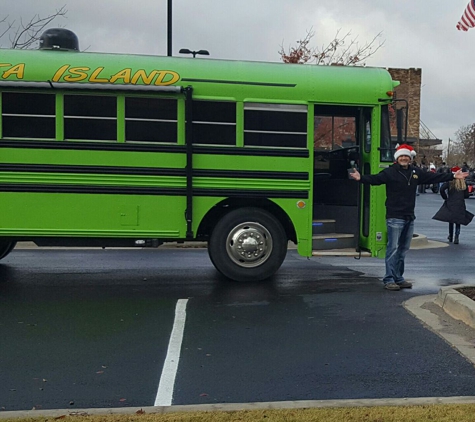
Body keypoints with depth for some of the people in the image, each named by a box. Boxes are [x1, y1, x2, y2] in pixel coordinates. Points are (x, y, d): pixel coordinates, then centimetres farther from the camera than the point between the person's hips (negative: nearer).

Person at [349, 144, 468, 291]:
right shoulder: (390, 172, -8)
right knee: (393, 248, -6)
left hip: (409, 217, 7)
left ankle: (398, 278, 22)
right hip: (394, 217, -7)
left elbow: (433, 177, 20)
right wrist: (361, 178, -41)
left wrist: (453, 176, 24)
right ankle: (389, 280, 0)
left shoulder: (416, 172, 11)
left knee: (403, 249, 13)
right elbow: (375, 179, -22)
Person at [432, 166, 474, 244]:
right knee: (458, 222, 7)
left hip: (450, 205, -1)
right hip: (460, 205, 1)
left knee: (451, 221, 12)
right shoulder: (464, 183, 2)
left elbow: (442, 189, -18)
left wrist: (445, 197, -2)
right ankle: (456, 238, -4)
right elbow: (466, 195, 5)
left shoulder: (449, 182, -6)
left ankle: (451, 237, 19)